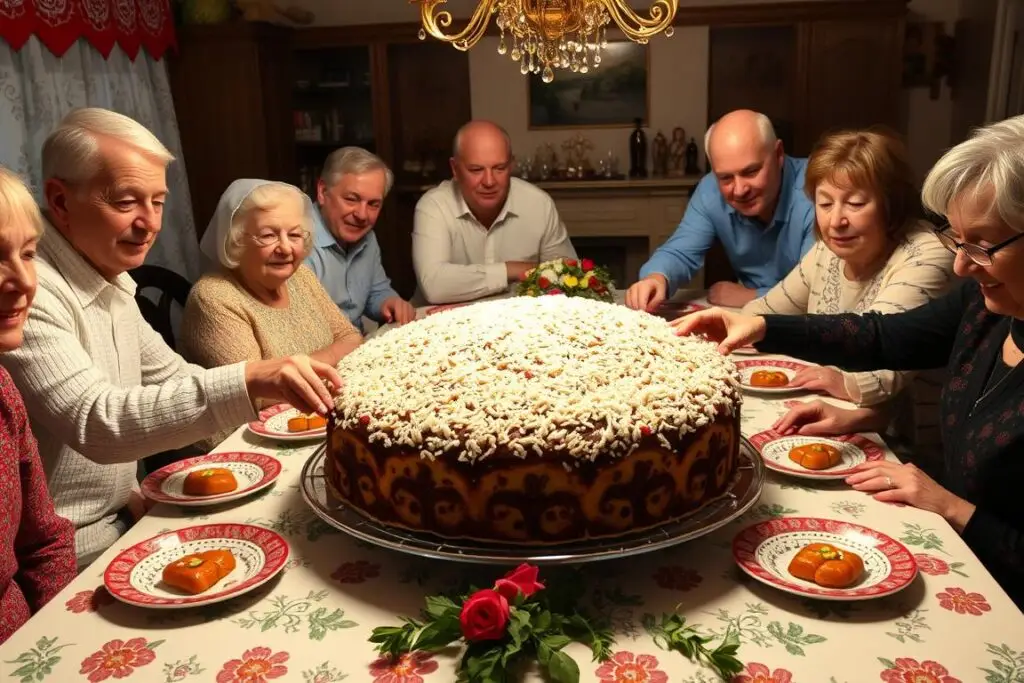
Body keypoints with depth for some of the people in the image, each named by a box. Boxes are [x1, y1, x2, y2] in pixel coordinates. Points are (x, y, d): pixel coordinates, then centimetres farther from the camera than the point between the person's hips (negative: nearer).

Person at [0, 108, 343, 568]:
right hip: (67, 552, -8)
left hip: (118, 518, 8)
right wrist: (248, 381, -42)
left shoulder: (112, 281, 7)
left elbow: (171, 376, 14)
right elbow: (95, 422, -33)